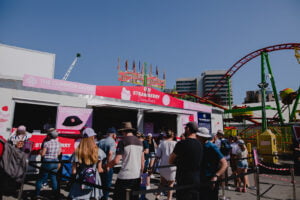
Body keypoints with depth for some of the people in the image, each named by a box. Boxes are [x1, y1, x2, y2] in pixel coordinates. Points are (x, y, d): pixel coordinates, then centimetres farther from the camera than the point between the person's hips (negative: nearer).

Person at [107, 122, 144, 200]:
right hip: (137, 176, 6)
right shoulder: (139, 142, 8)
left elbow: (116, 161, -13)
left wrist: (106, 165, 3)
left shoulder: (122, 142, -9)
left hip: (125, 176, -6)